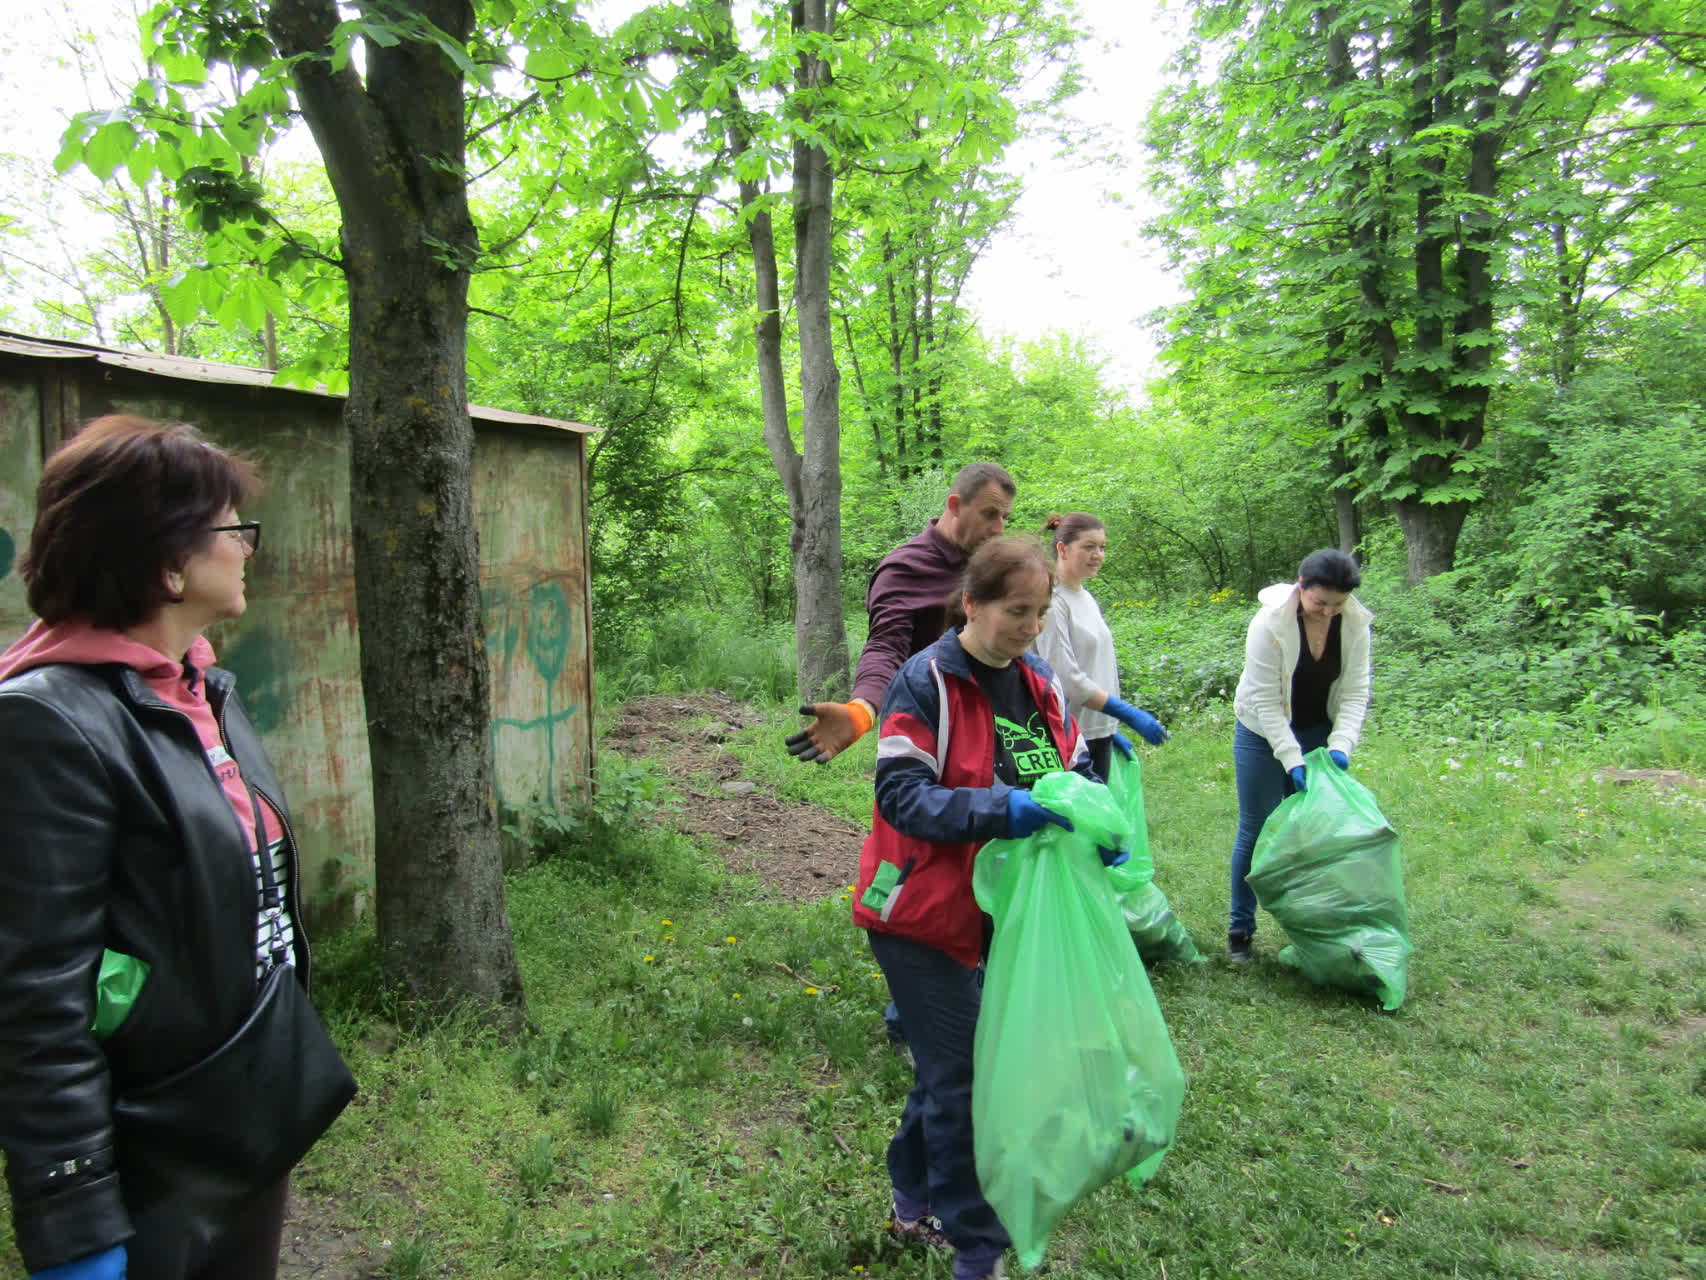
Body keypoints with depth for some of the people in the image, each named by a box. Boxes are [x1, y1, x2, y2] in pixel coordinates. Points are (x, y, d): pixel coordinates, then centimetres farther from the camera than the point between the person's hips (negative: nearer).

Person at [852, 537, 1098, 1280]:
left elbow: (1075, 769, 9)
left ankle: (915, 1203, 41)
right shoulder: (927, 681, -17)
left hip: (994, 909, 7)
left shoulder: (1040, 684, 4)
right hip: (923, 910, -6)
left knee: (948, 1064, 20)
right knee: (961, 1076, 2)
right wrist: (1000, 809, -33)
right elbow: (901, 794, -22)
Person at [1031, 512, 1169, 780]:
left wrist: (1111, 728, 18)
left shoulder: (1088, 599, 12)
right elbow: (1066, 678, -20)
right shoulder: (1052, 602, -14)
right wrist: (1129, 714, -18)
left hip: (1098, 735, 8)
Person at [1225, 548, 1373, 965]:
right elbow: (1265, 700, -22)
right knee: (1255, 831, 2)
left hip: (1320, 734, 4)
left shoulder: (1355, 622, -10)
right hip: (1265, 734, -3)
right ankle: (1240, 929, 16)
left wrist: (1340, 745, -22)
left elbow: (1355, 692, -8)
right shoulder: (1271, 621, -23)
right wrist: (1292, 760, -26)